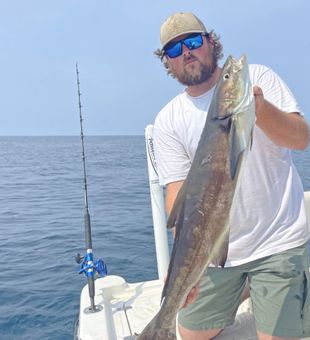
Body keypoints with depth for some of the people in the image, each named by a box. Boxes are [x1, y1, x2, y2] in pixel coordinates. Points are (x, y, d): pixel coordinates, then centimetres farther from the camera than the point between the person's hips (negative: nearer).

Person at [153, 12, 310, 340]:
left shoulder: (257, 77, -1)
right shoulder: (168, 119, -1)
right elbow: (178, 190, -9)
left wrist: (260, 108, -31)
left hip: (278, 241, -2)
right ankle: (241, 292, 37)